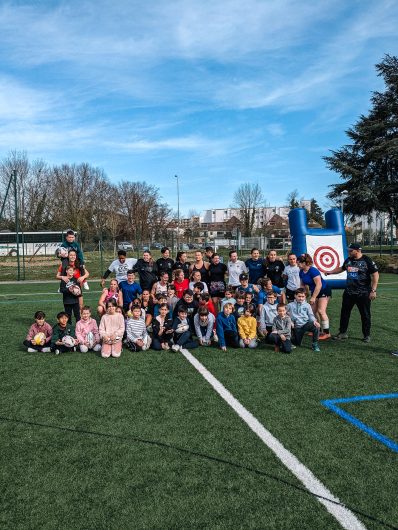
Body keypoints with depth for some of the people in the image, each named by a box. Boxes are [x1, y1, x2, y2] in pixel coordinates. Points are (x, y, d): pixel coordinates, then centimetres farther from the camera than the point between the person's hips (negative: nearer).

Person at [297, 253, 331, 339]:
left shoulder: (313, 271, -26)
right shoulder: (301, 272, -2)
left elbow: (319, 285, -28)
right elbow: (303, 285, 11)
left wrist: (313, 297, -26)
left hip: (324, 290, -9)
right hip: (314, 291, 9)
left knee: (321, 311, -14)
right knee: (313, 311, 4)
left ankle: (326, 333, -9)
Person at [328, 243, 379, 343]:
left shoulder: (367, 260, -11)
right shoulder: (348, 260, 6)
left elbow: (375, 275, -12)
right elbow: (342, 268, 26)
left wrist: (373, 290, -17)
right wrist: (331, 272, 18)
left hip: (363, 293, -5)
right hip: (348, 292, 5)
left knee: (365, 315, 5)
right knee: (344, 313, 8)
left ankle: (366, 335, 18)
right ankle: (342, 333, 19)